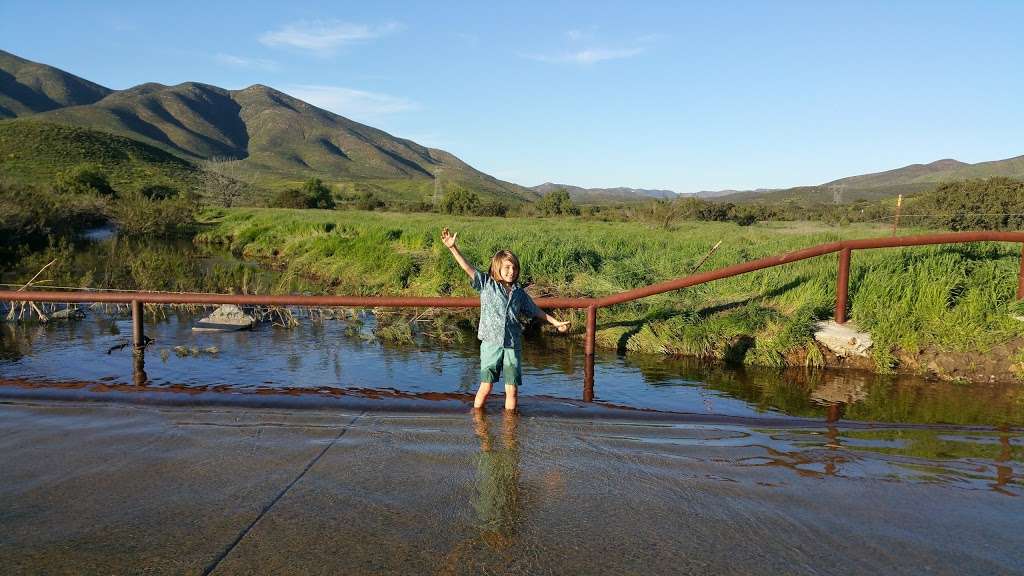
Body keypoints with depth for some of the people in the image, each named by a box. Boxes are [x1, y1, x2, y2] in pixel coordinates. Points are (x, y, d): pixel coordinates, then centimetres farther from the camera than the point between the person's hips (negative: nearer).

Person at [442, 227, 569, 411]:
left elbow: (535, 310, 24)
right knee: (485, 387, -2)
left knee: (512, 389, 5)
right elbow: (468, 268, -8)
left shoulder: (519, 292, 12)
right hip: (491, 343, -3)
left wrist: (555, 322, 27)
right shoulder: (486, 284, 2)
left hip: (513, 345, 3)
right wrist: (452, 247, -19)